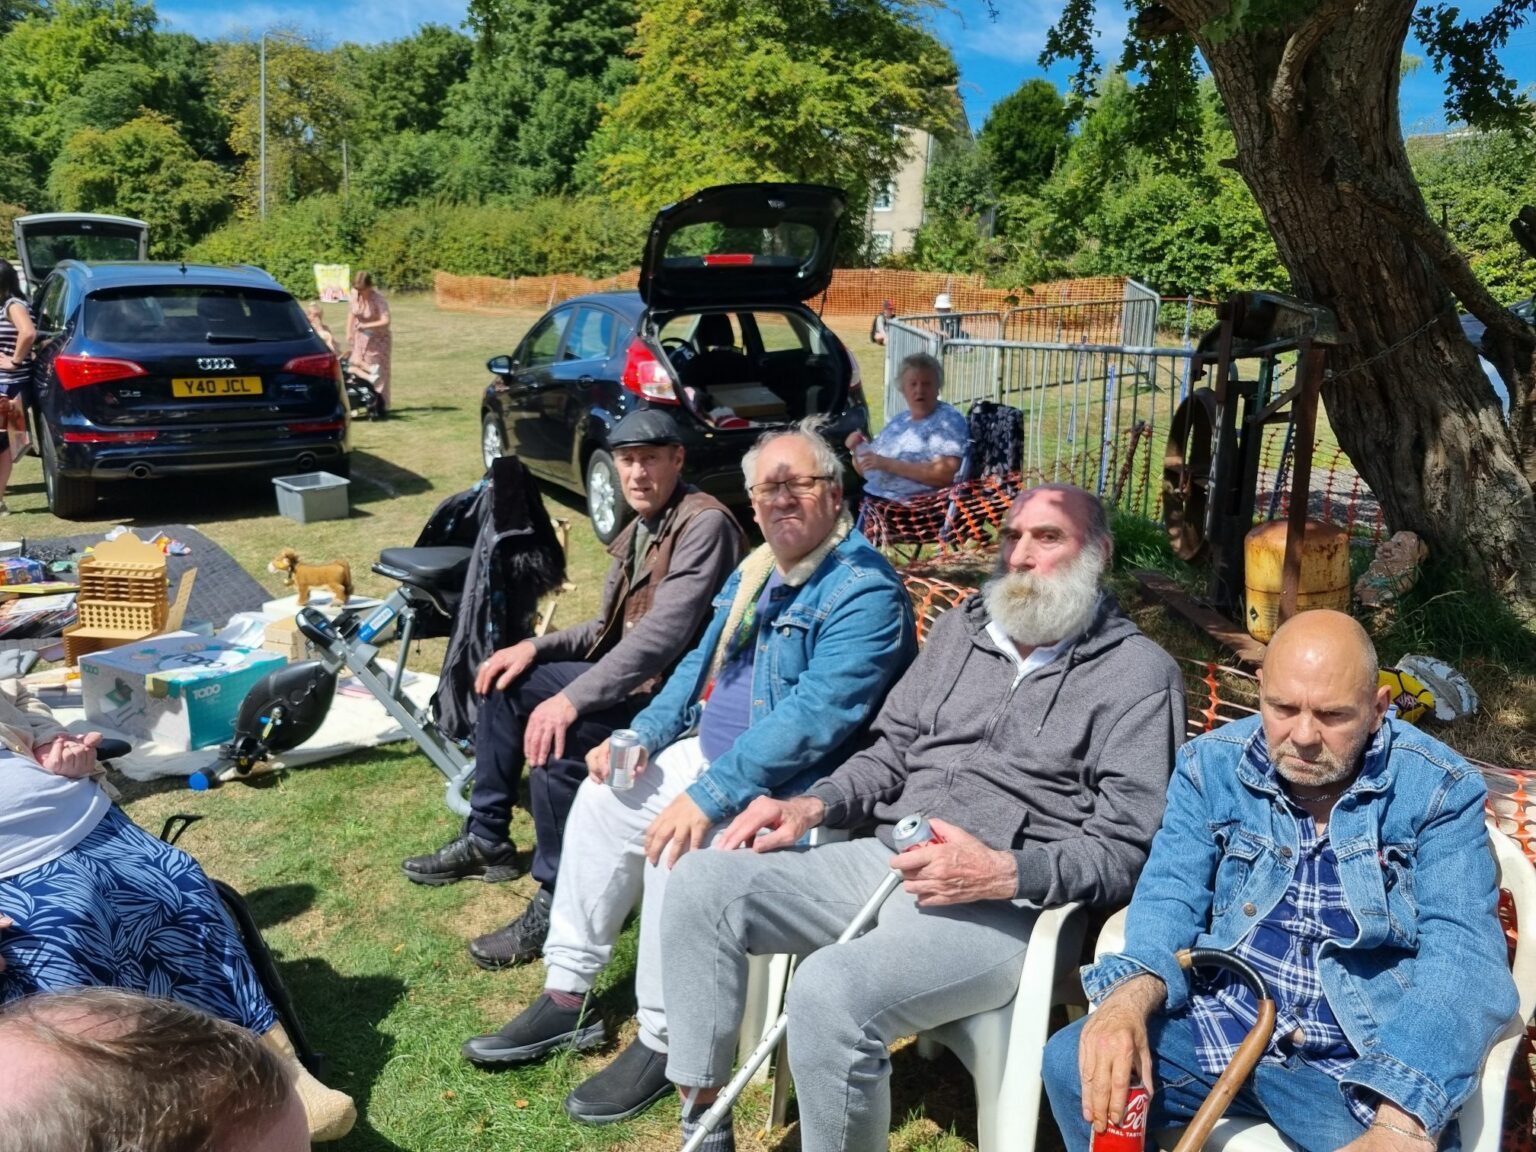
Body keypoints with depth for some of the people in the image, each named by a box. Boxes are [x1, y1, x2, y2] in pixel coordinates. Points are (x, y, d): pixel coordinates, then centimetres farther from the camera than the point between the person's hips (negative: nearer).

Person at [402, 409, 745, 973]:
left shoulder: (704, 524, -20)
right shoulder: (639, 530, 11)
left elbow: (662, 634, -30)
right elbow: (607, 629, 17)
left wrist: (571, 699, -34)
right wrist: (537, 646, 2)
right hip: (632, 678, 10)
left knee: (556, 747, -30)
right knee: (505, 681, 12)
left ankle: (557, 903, -9)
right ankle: (486, 840, 22)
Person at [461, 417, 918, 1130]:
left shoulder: (864, 591, -20)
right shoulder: (758, 570, 10)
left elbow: (812, 718, -29)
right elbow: (702, 664, 17)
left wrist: (707, 796, -31)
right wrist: (641, 735, 2)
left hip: (788, 790, -10)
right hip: (716, 755, 10)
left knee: (678, 842, -28)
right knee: (605, 796, 6)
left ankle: (663, 1043, -7)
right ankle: (567, 1000, 15)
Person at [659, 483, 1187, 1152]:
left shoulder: (1141, 673, -2)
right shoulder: (962, 628, 16)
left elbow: (1130, 848, -8)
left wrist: (1006, 872, -24)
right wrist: (813, 804, 2)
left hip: (1009, 908, -7)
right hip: (888, 861, 7)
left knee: (831, 992, -33)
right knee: (703, 884, -11)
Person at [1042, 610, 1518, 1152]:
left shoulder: (1440, 790, -7)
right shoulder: (1212, 764, 0)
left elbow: (1463, 955, -16)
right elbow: (1171, 897, -3)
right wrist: (1130, 995, -27)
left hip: (1360, 1061, -2)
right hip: (1217, 1025, 3)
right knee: (1071, 1065, -18)